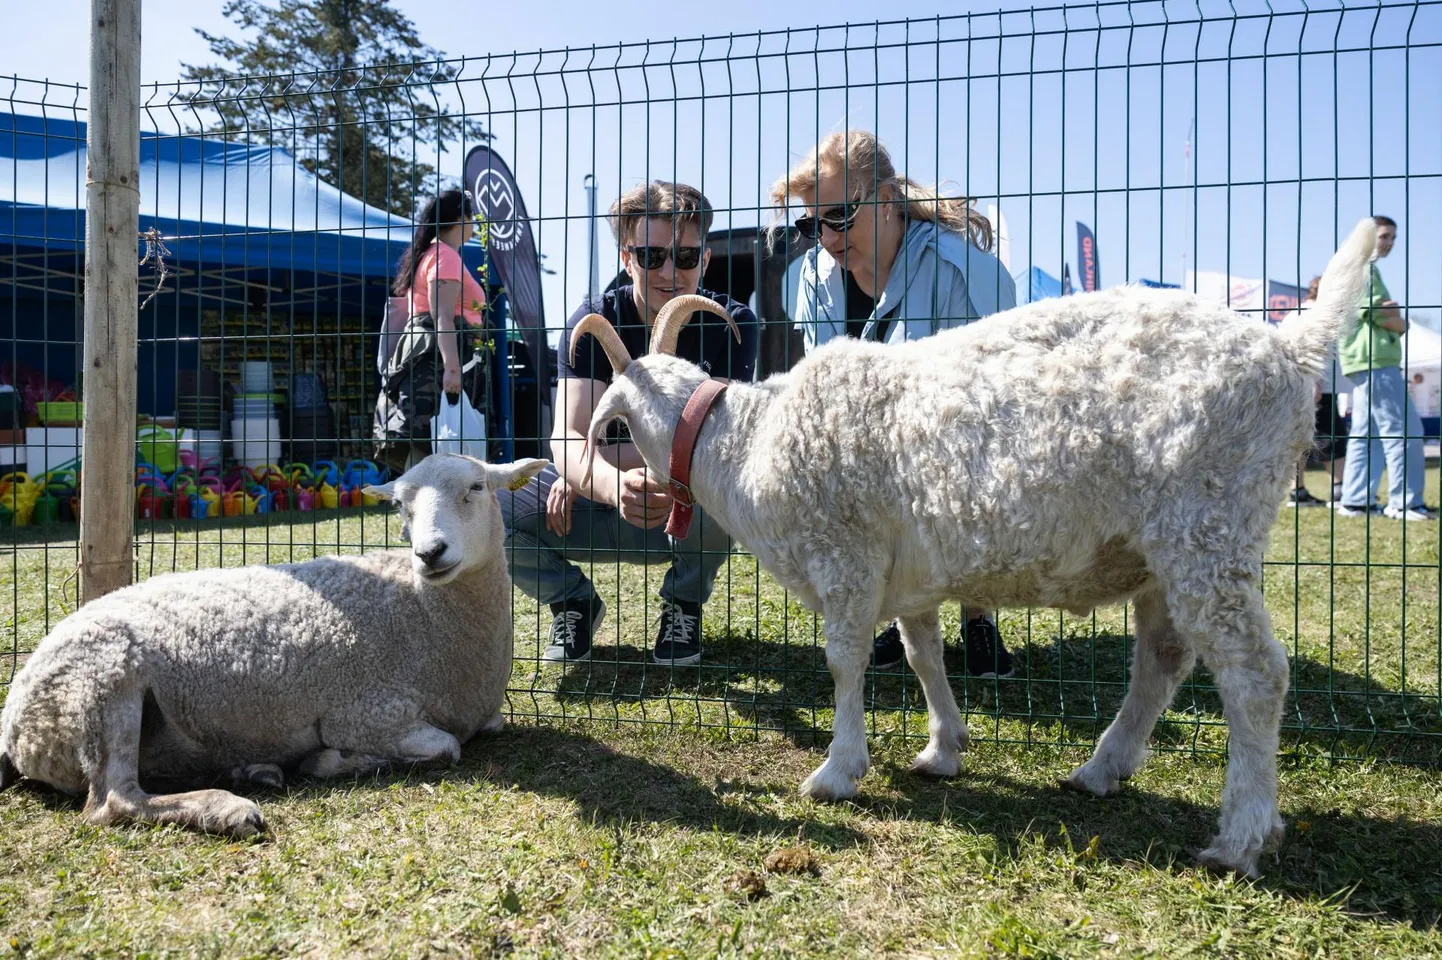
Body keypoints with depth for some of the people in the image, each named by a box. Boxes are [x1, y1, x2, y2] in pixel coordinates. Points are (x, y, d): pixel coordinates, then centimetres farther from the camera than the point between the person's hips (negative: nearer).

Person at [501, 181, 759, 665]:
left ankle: (684, 604, -3)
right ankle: (574, 603, 7)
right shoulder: (594, 321, -10)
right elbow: (570, 436, -24)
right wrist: (610, 486, -49)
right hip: (604, 508, 1)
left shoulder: (731, 323, -11)